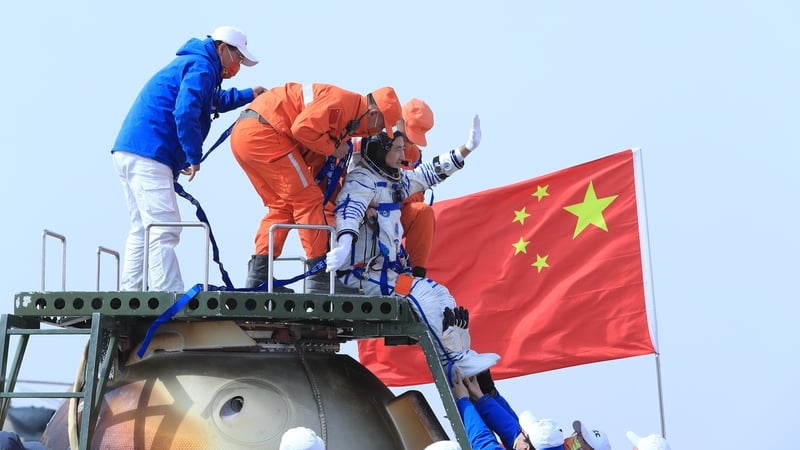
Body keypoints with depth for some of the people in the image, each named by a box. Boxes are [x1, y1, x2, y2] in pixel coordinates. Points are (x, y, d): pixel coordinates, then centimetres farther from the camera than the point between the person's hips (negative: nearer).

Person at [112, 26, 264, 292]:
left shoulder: (191, 64, 26)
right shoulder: (201, 67, -7)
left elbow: (214, 101, 46)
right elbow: (185, 112, -22)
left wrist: (248, 95, 41)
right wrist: (194, 157, -14)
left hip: (128, 152, 11)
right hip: (148, 155, -11)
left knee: (142, 231, 14)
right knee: (164, 231, -14)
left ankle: (130, 294, 15)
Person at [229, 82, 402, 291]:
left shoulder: (344, 118, 22)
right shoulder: (344, 101, -8)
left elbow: (316, 166, 23)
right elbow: (303, 128, -22)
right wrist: (333, 148, -5)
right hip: (262, 132, -10)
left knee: (282, 205, 16)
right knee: (307, 199, -4)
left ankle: (258, 277, 12)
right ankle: (321, 277, 1)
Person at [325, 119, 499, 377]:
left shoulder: (395, 180, 15)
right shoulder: (362, 179, -14)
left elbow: (430, 173, 25)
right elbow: (349, 211, -33)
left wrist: (466, 149, 20)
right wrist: (345, 242, -53)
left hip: (388, 270, 10)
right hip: (362, 274, -10)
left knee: (440, 295, 6)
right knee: (422, 295, -19)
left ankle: (462, 358, 6)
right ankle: (455, 360, -11)